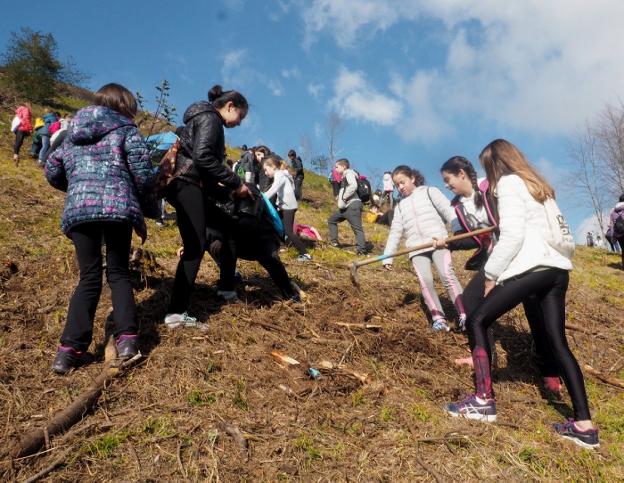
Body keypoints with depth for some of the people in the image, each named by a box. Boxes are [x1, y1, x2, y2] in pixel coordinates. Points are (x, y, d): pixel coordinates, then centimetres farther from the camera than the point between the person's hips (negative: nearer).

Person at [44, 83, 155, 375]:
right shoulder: (125, 130, 10)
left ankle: (70, 349, -1)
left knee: (89, 278, 9)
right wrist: (138, 197, 17)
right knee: (118, 272, 11)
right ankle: (126, 338, -1)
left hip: (78, 209, 3)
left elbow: (52, 171, 23)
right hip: (118, 206, -3)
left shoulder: (73, 135, 25)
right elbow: (142, 172, -1)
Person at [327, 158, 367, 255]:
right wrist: (340, 197, 5)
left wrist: (344, 197, -17)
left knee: (357, 228, -13)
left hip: (353, 205, -11)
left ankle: (362, 250, -16)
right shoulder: (344, 176, 24)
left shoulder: (349, 173, -4)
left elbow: (353, 186, -22)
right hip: (345, 206, 11)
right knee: (331, 219, 18)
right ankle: (334, 242, 20)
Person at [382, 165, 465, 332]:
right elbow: (395, 232, 19)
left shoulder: (429, 191, 12)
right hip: (417, 249, 4)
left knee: (447, 275, -17)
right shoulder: (400, 206, 24)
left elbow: (447, 209, -1)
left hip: (438, 241, -3)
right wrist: (387, 256, 9)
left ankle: (464, 315, -14)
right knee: (425, 281, -13)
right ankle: (439, 318, -8)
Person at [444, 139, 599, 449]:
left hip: (531, 269, -9)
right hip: (556, 270, 9)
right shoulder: (537, 185, 25)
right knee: (557, 343, 9)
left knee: (477, 321, 1)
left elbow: (512, 236, -12)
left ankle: (483, 401, -1)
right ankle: (583, 425, 8)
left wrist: (491, 273, -5)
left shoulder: (508, 182, -1)